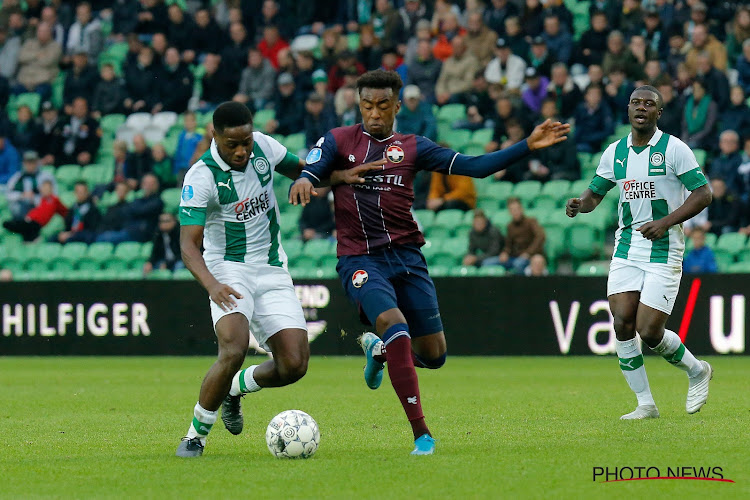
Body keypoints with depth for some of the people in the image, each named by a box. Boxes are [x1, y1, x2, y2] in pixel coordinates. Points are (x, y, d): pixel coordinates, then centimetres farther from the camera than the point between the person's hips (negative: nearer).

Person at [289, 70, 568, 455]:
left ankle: (377, 349, 37)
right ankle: (421, 434, -20)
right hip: (360, 260, -4)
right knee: (397, 330, -26)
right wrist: (304, 181, -33)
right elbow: (307, 174, -7)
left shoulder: (412, 148, 8)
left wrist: (528, 145, -5)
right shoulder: (338, 141, 4)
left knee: (433, 355, 3)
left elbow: (474, 167, 3)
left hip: (406, 256, 4)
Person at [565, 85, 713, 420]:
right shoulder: (615, 152, 8)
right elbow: (595, 192, 18)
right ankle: (645, 404, 3)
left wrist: (666, 222, -19)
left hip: (664, 251, -5)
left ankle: (697, 371, 19)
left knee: (649, 332, -11)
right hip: (626, 246, 5)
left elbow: (703, 193, -8)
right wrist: (580, 204, -6)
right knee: (622, 324, -9)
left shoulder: (674, 149, -7)